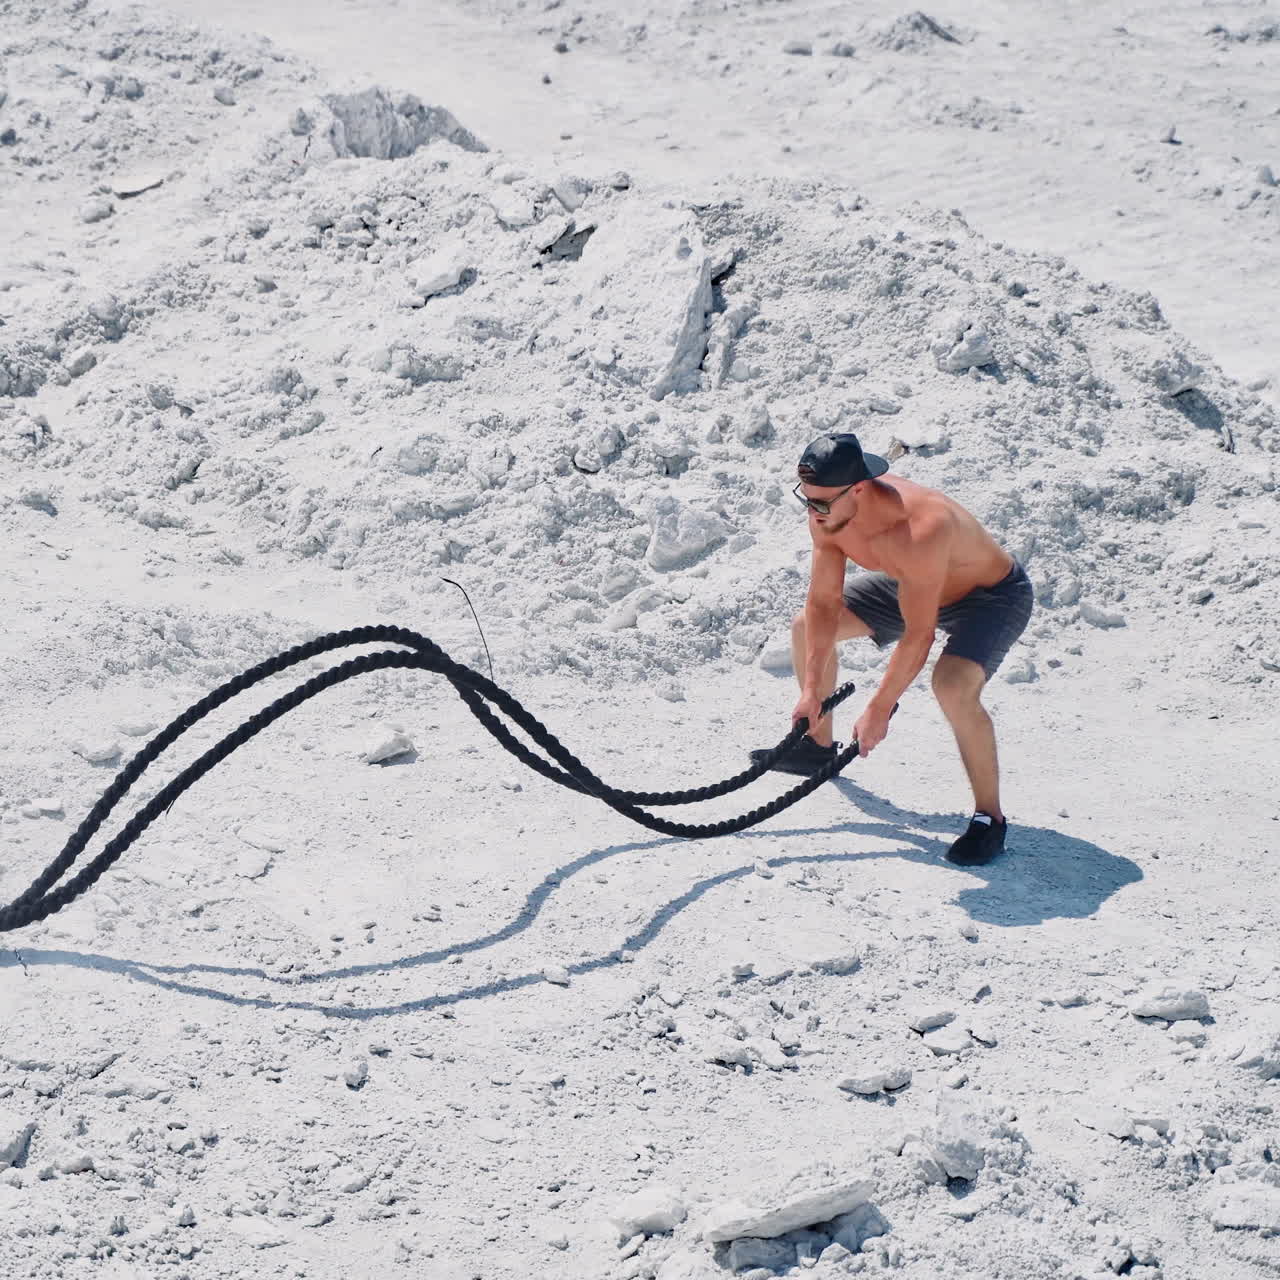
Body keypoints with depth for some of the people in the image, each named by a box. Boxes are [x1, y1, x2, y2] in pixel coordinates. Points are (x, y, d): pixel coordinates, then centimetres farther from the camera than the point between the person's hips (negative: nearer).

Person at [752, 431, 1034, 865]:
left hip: (993, 594, -8)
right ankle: (819, 747, 32)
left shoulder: (921, 528, -43)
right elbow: (823, 603, -8)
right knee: (806, 627, 10)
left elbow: (918, 635, -35)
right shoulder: (827, 516, -21)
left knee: (953, 686, -34)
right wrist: (812, 689, -9)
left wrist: (879, 709, -27)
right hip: (910, 584, 8)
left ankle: (990, 817, -16)